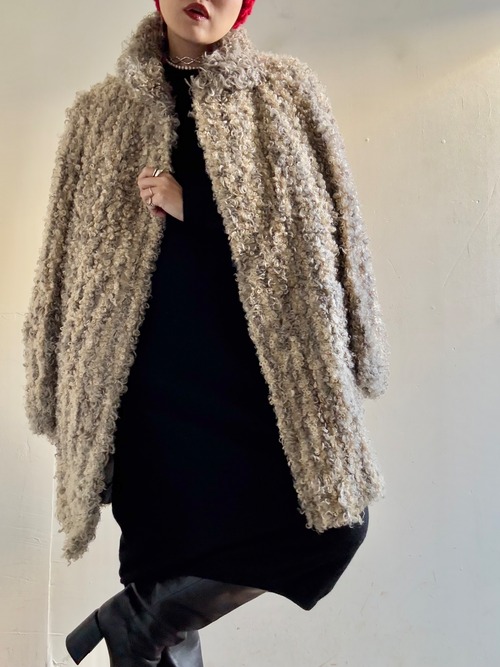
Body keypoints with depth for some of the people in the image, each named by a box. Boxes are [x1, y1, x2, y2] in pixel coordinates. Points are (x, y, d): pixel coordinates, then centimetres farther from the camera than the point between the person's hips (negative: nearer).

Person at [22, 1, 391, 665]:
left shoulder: (288, 90, 9)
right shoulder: (102, 111, 12)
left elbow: (325, 222, 1)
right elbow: (67, 257, 14)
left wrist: (190, 204, -7)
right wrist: (56, 388, 12)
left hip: (266, 363, 0)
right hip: (150, 370, 1)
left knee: (332, 524, -9)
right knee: (166, 551, 3)